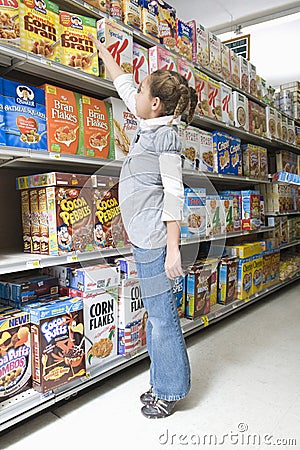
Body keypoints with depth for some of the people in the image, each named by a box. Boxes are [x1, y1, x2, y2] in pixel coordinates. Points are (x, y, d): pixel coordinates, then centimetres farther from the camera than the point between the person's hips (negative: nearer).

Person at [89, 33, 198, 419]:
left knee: (161, 314, 2)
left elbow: (174, 194, -16)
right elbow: (124, 85, 31)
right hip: (142, 236, 9)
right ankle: (163, 383, 30)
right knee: (156, 312, 15)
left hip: (153, 238, -9)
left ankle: (170, 391, 20)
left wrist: (173, 249, -19)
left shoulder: (165, 135, -9)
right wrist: (103, 52, 41)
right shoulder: (148, 125, 15)